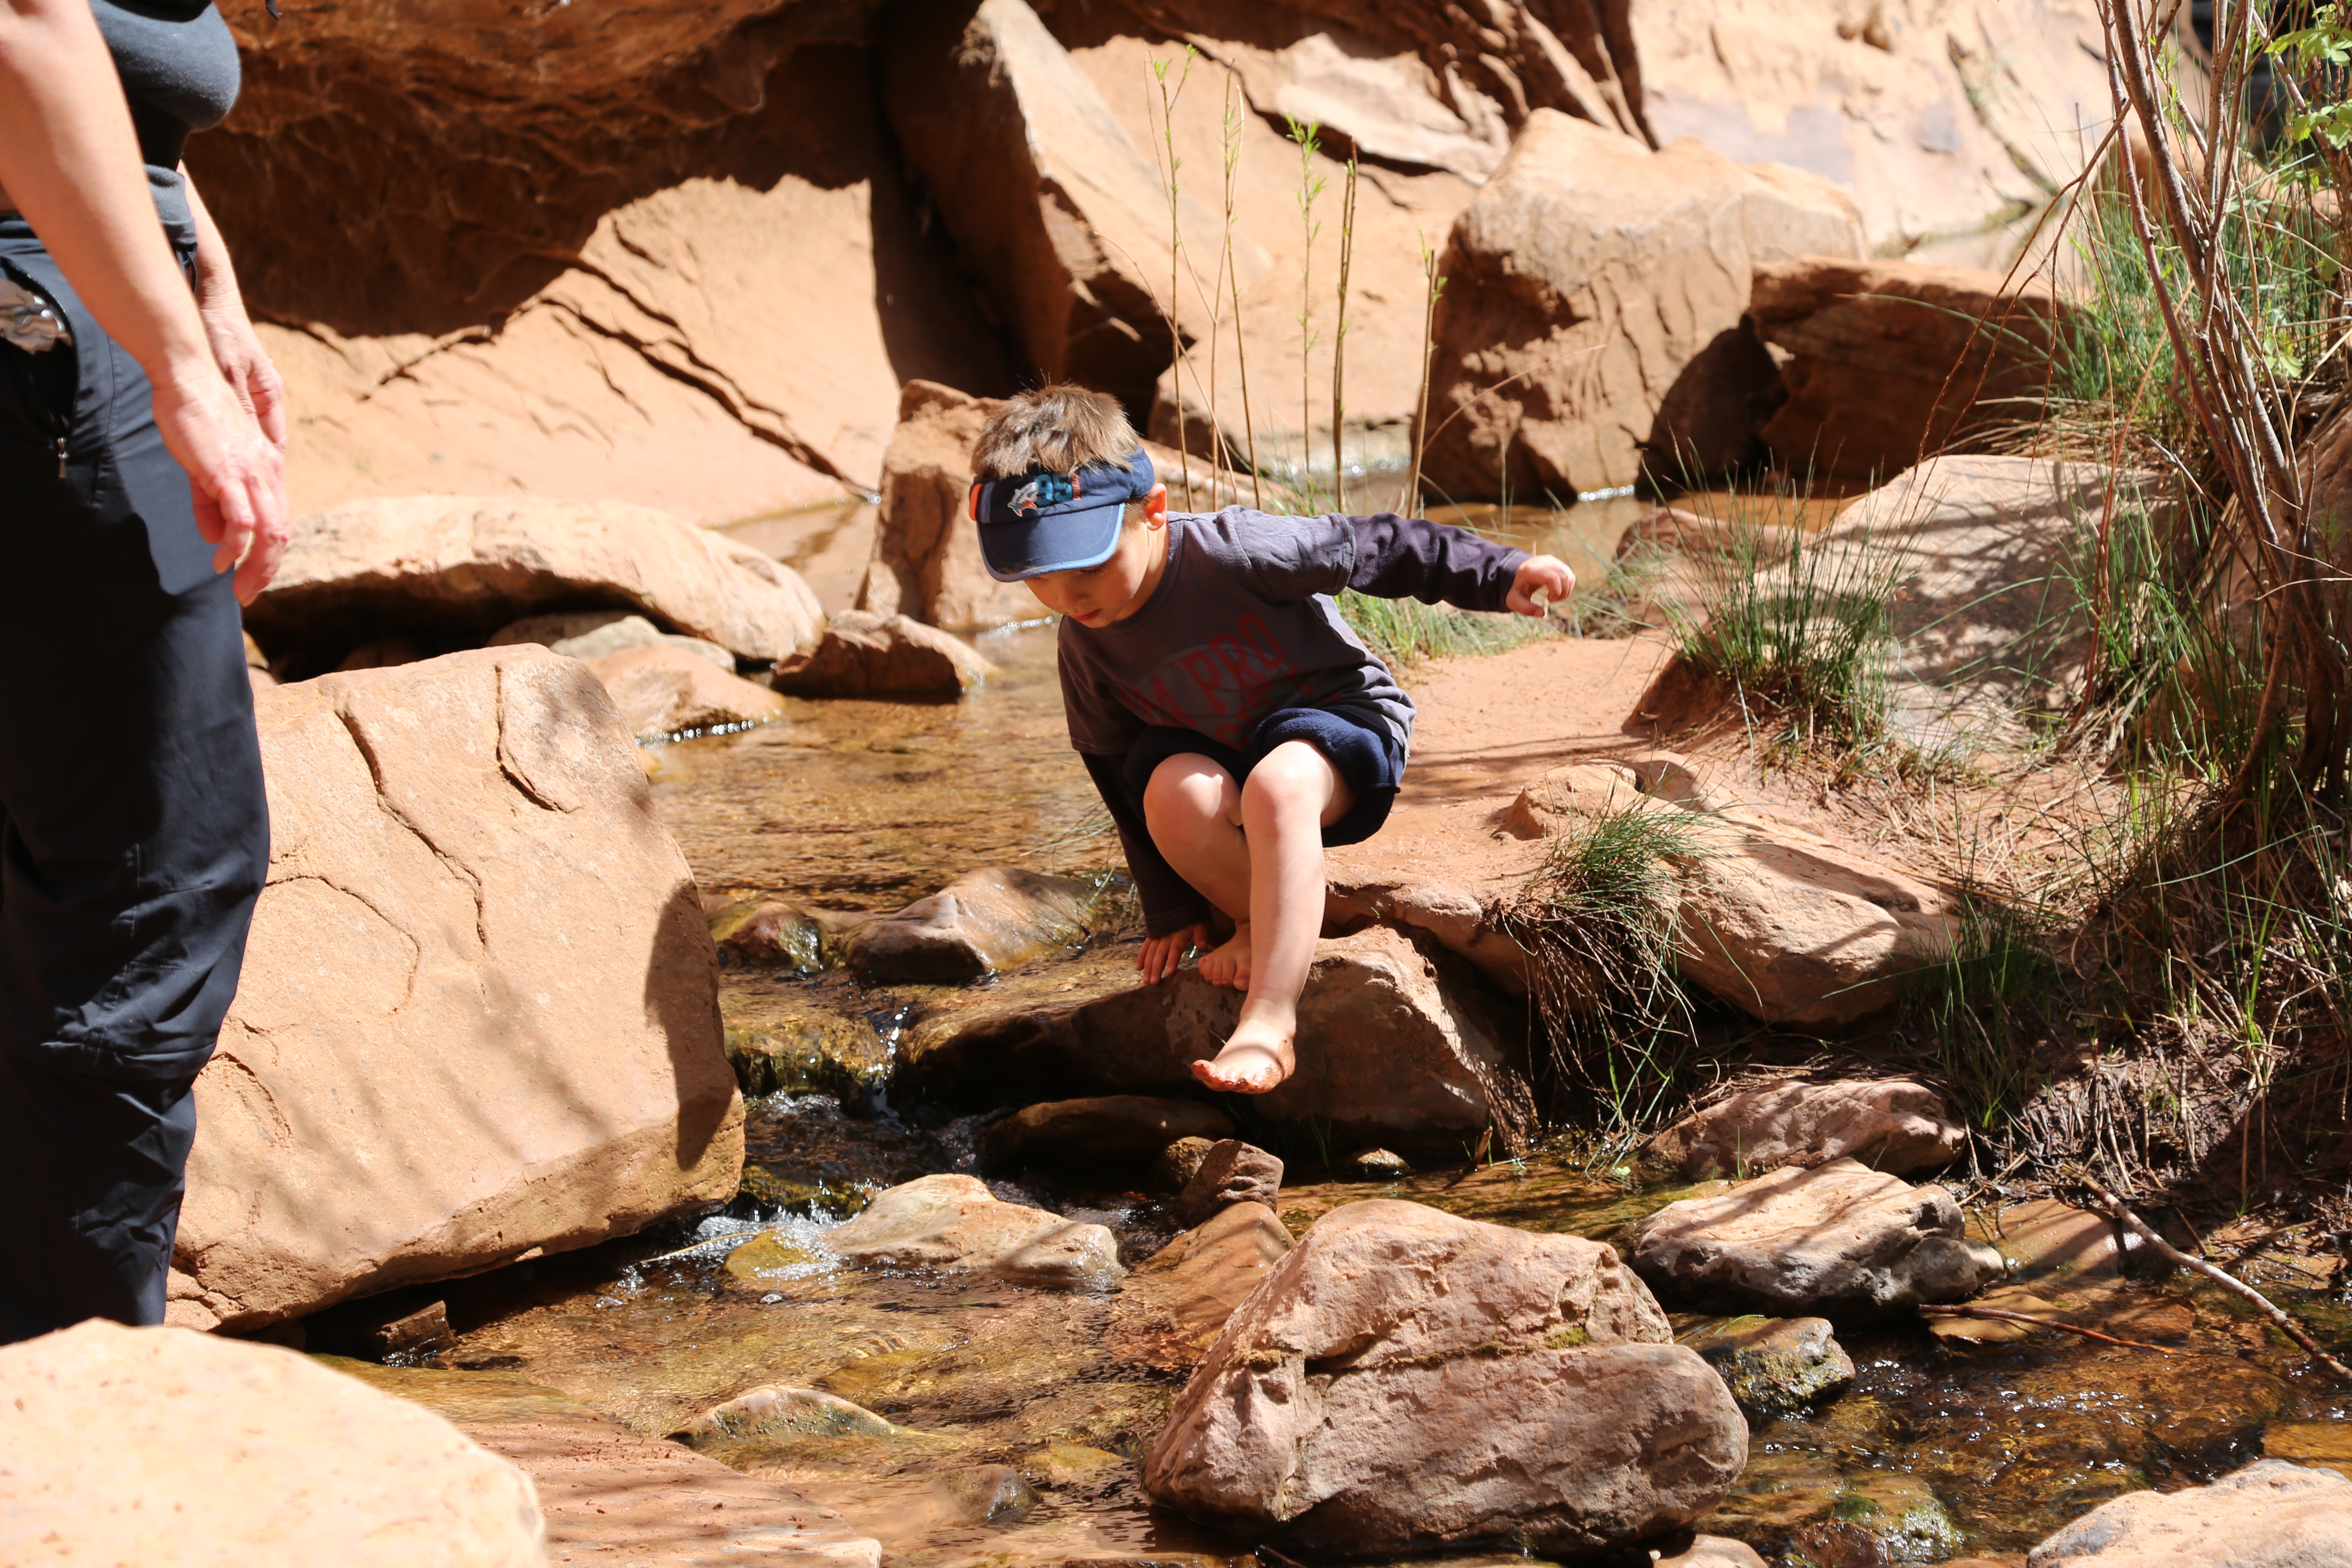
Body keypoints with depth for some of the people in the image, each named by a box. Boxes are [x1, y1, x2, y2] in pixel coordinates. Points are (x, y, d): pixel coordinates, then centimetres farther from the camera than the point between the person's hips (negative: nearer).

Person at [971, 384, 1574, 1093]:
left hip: (1341, 719, -4)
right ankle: (1263, 921, -5)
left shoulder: (1232, 554, -26)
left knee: (1276, 785, -38)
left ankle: (1269, 1022, -43)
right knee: (1173, 792, -32)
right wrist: (1171, 913, 6)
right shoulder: (1085, 644, -10)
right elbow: (1120, 776, 2)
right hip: (1217, 749, 4)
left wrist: (1501, 575, -17)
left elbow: (1373, 548, -16)